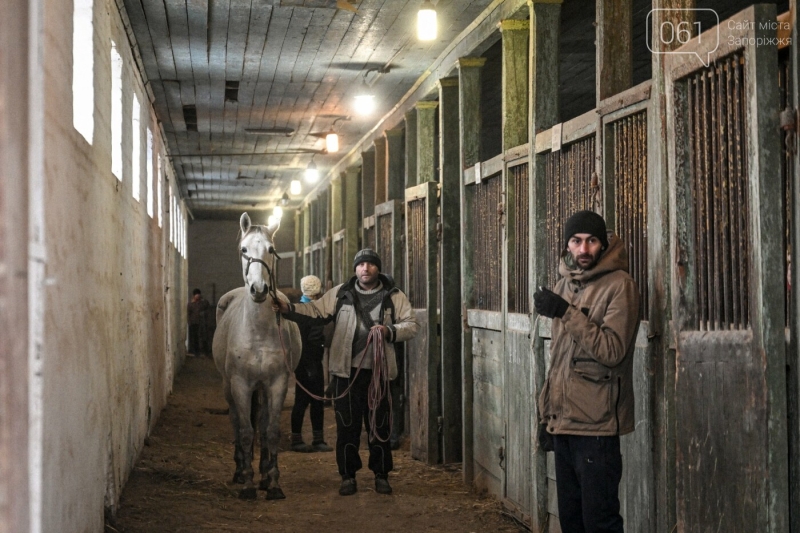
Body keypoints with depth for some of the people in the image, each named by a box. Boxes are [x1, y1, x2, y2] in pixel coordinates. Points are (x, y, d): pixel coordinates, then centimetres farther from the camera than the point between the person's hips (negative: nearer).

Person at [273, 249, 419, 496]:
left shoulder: (394, 297, 4)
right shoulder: (340, 294, 6)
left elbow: (411, 325, 1)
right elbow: (315, 311, 4)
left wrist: (389, 331, -16)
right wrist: (289, 309, -11)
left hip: (378, 371, 0)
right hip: (346, 371, 1)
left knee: (380, 426, 5)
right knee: (347, 425, 5)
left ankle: (381, 476, 18)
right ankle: (348, 476, 15)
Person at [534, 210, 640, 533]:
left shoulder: (619, 285, -10)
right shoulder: (564, 285, 14)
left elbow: (612, 351, -20)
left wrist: (567, 313, -25)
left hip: (596, 424, -8)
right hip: (563, 421, 8)